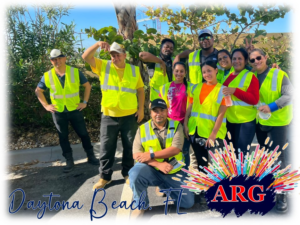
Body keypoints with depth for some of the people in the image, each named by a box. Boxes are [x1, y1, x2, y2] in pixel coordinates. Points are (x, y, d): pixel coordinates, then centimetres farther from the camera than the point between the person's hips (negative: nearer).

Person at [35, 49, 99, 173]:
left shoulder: (75, 72, -7)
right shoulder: (47, 76, -3)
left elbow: (87, 85, 3)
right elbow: (38, 91, 10)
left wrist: (84, 102, -3)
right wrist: (46, 105, 0)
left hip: (75, 110, -1)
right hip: (58, 112, 1)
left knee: (83, 134, 6)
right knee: (63, 138, 9)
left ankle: (91, 157, 23)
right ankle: (69, 162, 23)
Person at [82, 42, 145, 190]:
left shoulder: (134, 70, 4)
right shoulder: (103, 66, 2)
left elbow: (140, 89, 9)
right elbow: (86, 57, -9)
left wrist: (141, 108, 2)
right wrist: (97, 44, -23)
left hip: (129, 116, 0)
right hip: (109, 116, 0)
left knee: (129, 147, 12)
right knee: (106, 148, 8)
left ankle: (127, 174, 31)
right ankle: (105, 176, 26)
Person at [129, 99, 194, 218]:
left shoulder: (176, 126, -4)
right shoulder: (142, 129, -4)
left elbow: (175, 149, -17)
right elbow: (136, 154, -11)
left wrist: (151, 155, -24)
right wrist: (158, 164, -23)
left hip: (175, 171, 1)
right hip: (152, 169, -1)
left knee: (188, 203, -2)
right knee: (135, 174, -33)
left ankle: (165, 187, 28)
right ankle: (140, 206, -2)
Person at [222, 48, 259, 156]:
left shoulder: (250, 76, -8)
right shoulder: (228, 75, 10)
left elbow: (254, 100, -17)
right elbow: (221, 92, 24)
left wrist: (235, 91, -24)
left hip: (245, 122, -6)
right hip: (229, 121, 6)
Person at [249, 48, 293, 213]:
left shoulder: (279, 74, -9)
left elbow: (288, 95, -17)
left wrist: (271, 107, -29)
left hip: (278, 122, -5)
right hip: (260, 122, 5)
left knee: (278, 158, -2)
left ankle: (281, 195, 11)